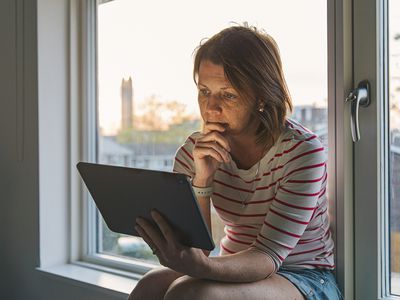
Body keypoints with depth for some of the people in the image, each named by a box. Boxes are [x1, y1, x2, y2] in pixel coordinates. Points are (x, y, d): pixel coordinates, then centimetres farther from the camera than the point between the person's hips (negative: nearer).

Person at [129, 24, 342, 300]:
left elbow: (268, 256, -23)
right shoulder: (196, 151, -3)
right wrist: (201, 181, -23)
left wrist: (203, 267, -43)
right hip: (237, 272, 4)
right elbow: (193, 249, -8)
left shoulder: (302, 151, -17)